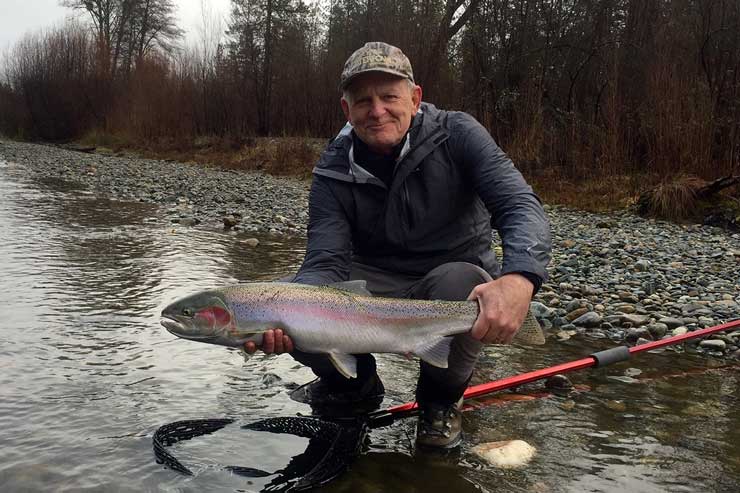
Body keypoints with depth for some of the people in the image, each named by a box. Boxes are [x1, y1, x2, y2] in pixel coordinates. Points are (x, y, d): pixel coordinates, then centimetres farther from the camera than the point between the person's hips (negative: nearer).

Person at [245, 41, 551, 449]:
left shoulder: (457, 135, -13)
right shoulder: (333, 172, -8)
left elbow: (521, 207, -24)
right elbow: (326, 263, -17)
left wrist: (519, 278, -47)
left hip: (459, 274, -2)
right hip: (376, 287, 2)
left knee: (458, 283, -38)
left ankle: (442, 397, -4)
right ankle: (355, 385, 11)